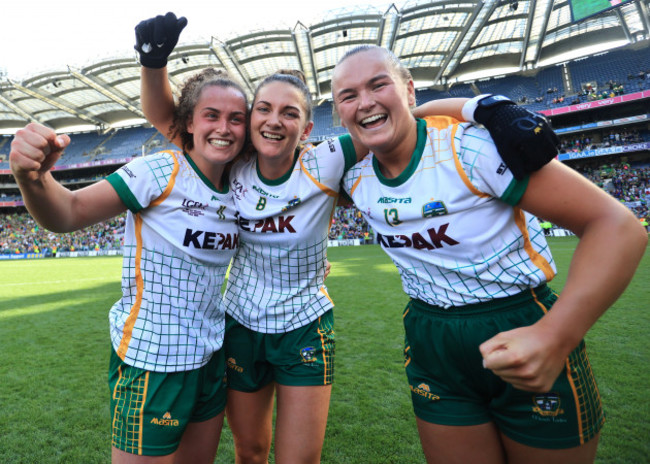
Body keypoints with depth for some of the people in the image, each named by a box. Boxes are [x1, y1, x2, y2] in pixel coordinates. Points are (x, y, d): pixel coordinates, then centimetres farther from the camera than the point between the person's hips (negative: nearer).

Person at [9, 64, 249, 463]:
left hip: (210, 356, 6)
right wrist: (33, 177, -40)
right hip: (152, 362, -6)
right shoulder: (161, 172, -15)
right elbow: (69, 213, -21)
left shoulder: (235, 193, 4)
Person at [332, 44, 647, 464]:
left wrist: (555, 335, -34)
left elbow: (616, 225, -21)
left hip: (524, 335, -3)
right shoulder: (354, 179, -2)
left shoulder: (474, 146, -20)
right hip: (433, 347, 4)